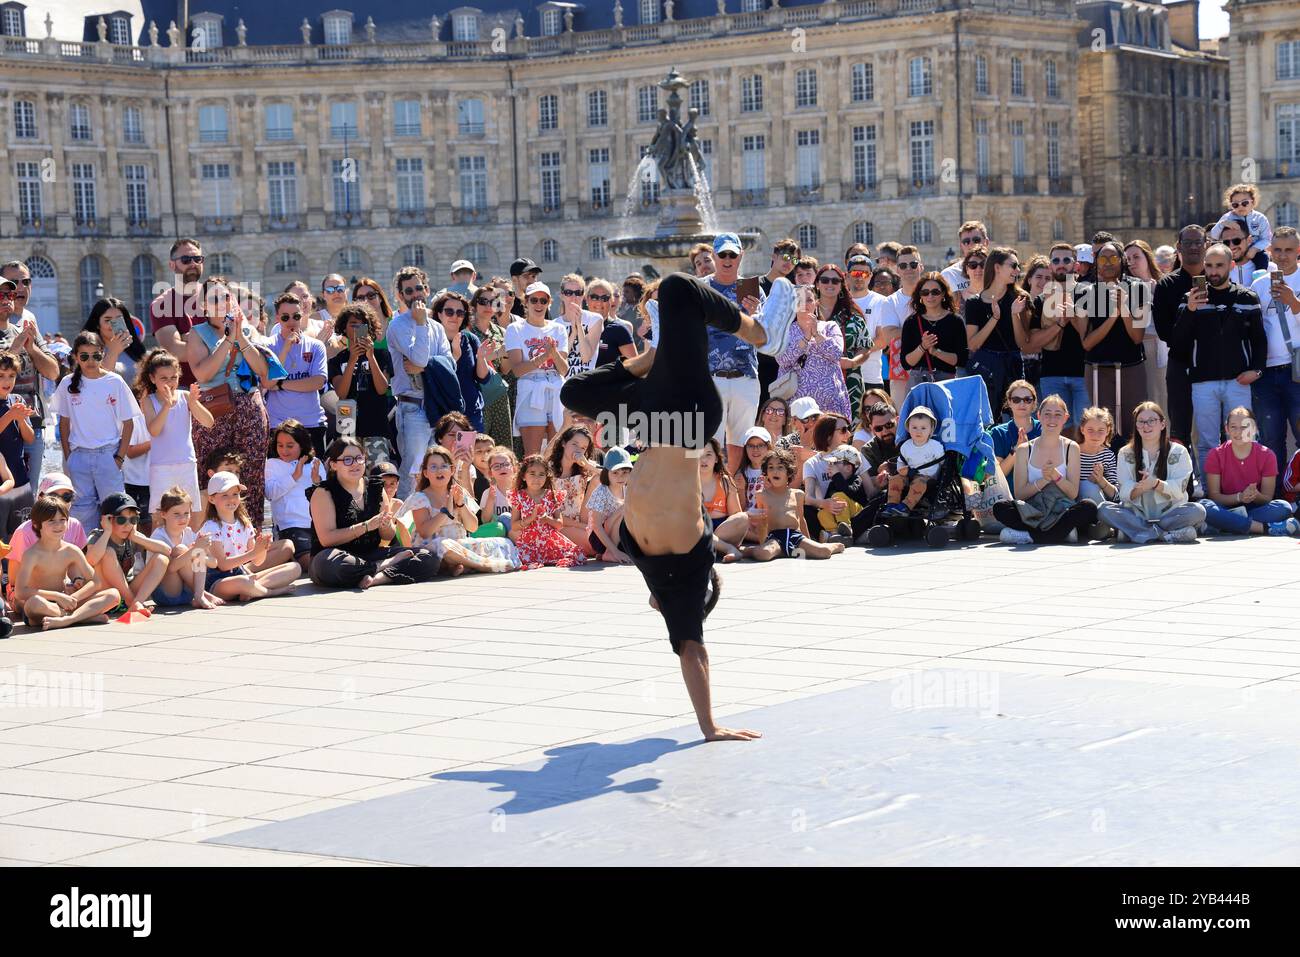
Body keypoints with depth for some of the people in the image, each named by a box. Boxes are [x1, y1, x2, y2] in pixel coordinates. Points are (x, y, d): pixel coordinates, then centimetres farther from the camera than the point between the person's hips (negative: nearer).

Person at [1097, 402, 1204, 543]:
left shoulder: (1178, 452, 6)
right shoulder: (1126, 453, 9)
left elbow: (1179, 489, -7)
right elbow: (1124, 493, -2)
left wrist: (1156, 483, -27)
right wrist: (1140, 487, -25)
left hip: (1169, 512, -1)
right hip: (1136, 514, 1)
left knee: (1198, 510, -30)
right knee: (1103, 509, -27)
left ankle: (1134, 531, -29)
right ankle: (1167, 534, -33)